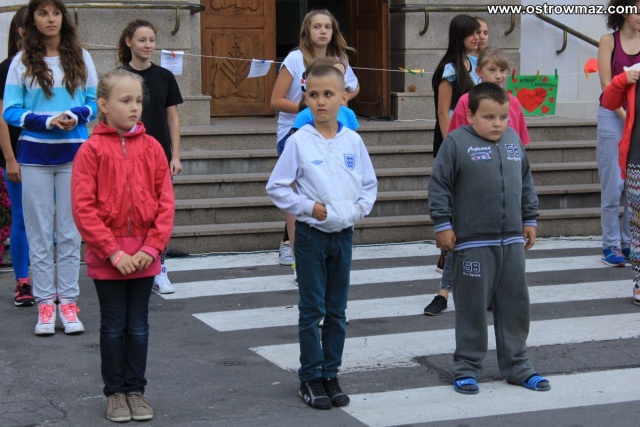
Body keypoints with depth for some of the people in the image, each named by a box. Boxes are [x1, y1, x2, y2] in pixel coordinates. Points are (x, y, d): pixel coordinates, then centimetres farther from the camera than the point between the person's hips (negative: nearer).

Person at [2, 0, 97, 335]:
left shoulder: (80, 58, 6)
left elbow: (94, 103, 7)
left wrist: (75, 115, -15)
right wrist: (47, 121, -18)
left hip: (74, 154, 1)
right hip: (35, 155, -1)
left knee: (69, 232, 4)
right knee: (39, 233, 3)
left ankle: (68, 302, 9)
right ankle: (45, 304, 8)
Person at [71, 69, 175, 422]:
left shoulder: (151, 147, 0)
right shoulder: (92, 150, -8)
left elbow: (166, 202, 1)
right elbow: (83, 208, -11)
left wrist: (152, 248, -9)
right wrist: (114, 252, -15)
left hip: (144, 254, 2)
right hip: (106, 255, -2)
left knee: (138, 326, 11)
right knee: (113, 326, 9)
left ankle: (136, 390, 23)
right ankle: (115, 392, 22)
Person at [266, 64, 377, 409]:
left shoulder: (353, 141, 1)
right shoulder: (299, 141, -8)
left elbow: (369, 184, 10)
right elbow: (276, 187, -6)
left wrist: (359, 209, -6)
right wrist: (308, 206, -14)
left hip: (343, 233, 3)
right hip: (311, 234, -3)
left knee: (337, 310, 10)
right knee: (312, 310, 3)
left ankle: (330, 374, 21)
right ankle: (310, 377, 13)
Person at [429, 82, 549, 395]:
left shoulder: (513, 140, 9)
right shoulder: (457, 142, -9)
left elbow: (526, 182, 19)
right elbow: (439, 185, -9)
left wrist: (529, 219, 19)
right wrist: (443, 225, -11)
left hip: (512, 240, 6)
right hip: (473, 242, -6)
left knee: (516, 304, 12)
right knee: (472, 307, 2)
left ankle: (516, 365, 24)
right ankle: (466, 367, 14)